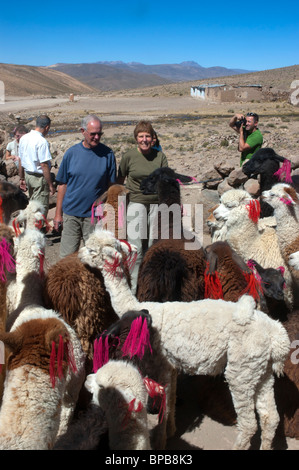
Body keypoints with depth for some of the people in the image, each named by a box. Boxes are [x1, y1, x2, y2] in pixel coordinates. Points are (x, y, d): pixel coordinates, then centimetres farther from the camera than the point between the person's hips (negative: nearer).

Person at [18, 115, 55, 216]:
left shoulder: (23, 138, 5)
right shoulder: (42, 141, -19)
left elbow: (20, 161, 12)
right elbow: (44, 166, -21)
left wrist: (22, 179, 20)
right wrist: (50, 185, -16)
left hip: (27, 175, 8)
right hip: (39, 177, -8)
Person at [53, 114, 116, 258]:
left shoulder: (107, 154, -1)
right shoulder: (71, 153, 1)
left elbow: (111, 185, 4)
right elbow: (62, 184, 5)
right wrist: (58, 214, 4)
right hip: (71, 213, 1)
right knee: (67, 255, 5)